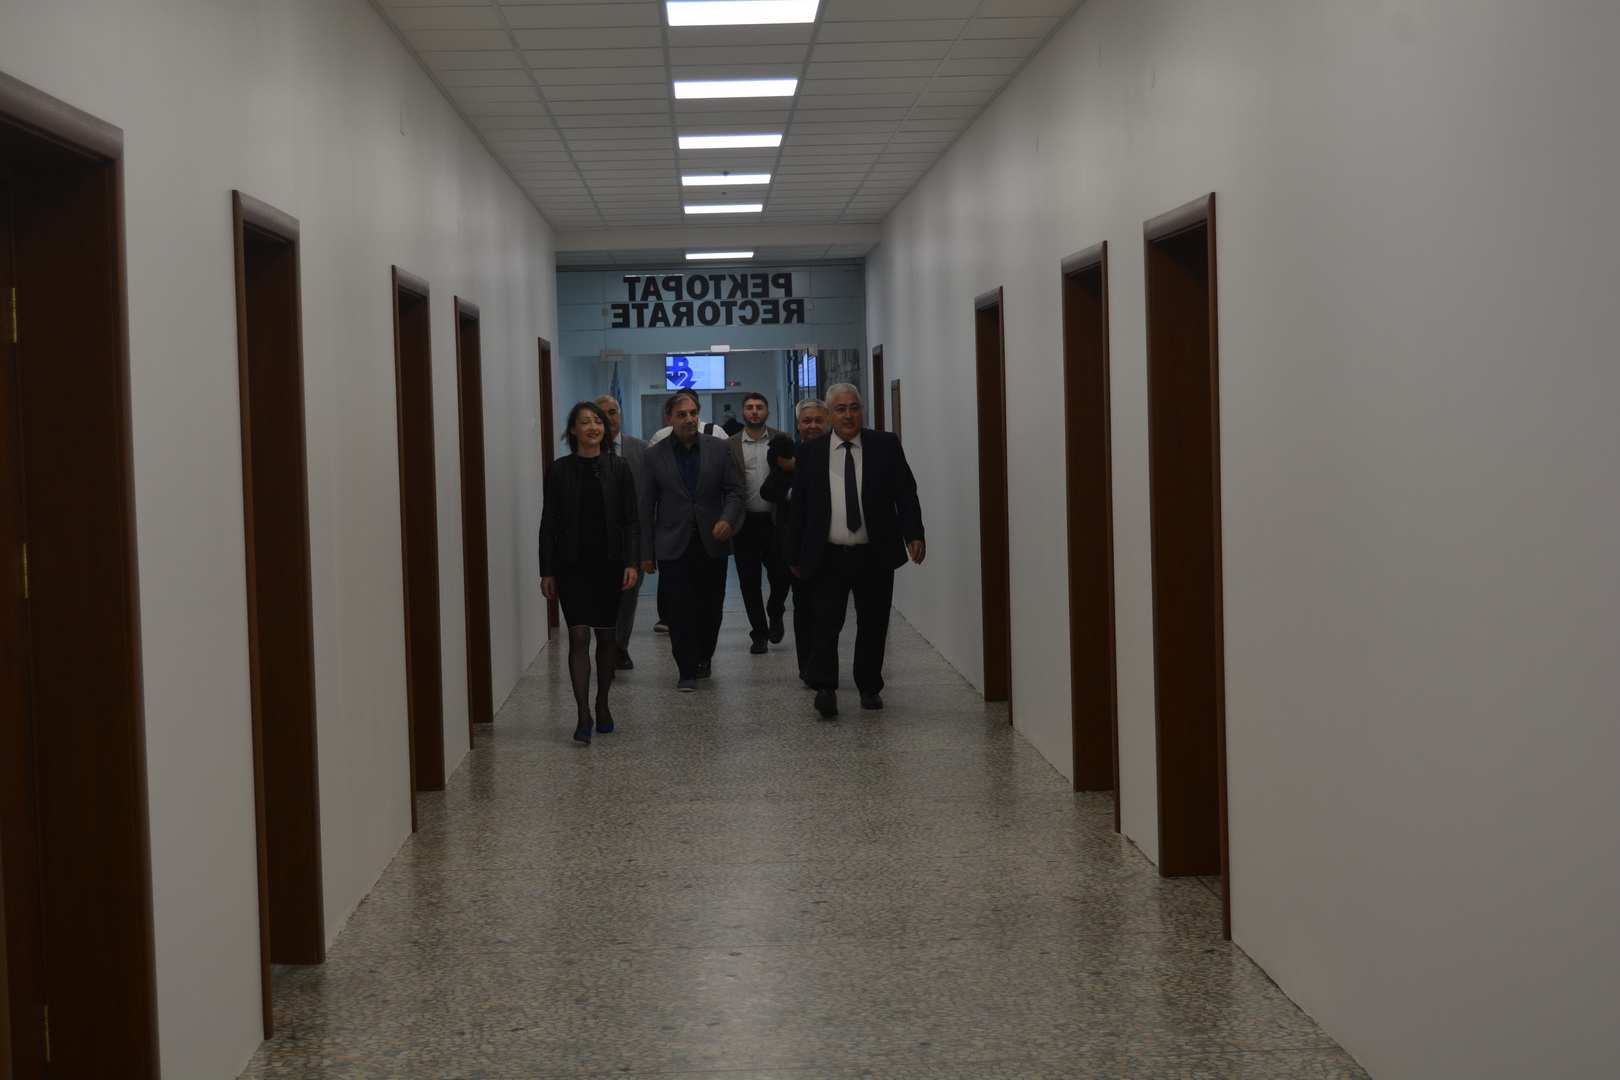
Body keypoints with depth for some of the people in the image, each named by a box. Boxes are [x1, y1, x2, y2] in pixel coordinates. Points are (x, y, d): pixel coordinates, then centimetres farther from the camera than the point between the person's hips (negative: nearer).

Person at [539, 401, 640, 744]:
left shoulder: (618, 468, 1)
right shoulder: (559, 471, 0)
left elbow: (632, 519, 1)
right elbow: (548, 523, 2)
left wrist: (632, 562, -9)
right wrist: (547, 571, -2)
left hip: (609, 563, 1)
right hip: (572, 564, -1)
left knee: (606, 635, 10)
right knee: (579, 636, -9)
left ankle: (602, 705, 26)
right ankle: (583, 715, -10)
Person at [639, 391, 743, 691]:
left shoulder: (718, 449, 4)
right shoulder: (655, 455, 2)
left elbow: (734, 490, 6)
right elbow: (647, 506, 3)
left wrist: (728, 519, -16)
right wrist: (647, 552, 0)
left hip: (712, 542, 1)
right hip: (673, 544, -1)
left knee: (710, 606, 7)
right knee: (680, 608, -5)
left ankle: (703, 658, 27)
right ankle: (687, 671, -1)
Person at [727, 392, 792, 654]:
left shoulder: (781, 440, 3)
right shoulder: (730, 445, 3)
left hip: (775, 521, -1)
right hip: (744, 522, 1)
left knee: (781, 574, 0)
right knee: (749, 582, 4)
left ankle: (775, 616, 29)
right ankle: (759, 634, 16)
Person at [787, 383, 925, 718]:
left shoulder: (886, 445, 3)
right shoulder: (811, 452, 4)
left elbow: (906, 492, -2)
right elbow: (799, 508, 7)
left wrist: (914, 534, -16)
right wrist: (795, 555, 6)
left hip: (875, 556, 1)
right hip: (829, 557, -1)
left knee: (873, 624, 8)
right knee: (826, 624, -8)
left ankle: (870, 687, 22)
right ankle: (825, 690, -7)